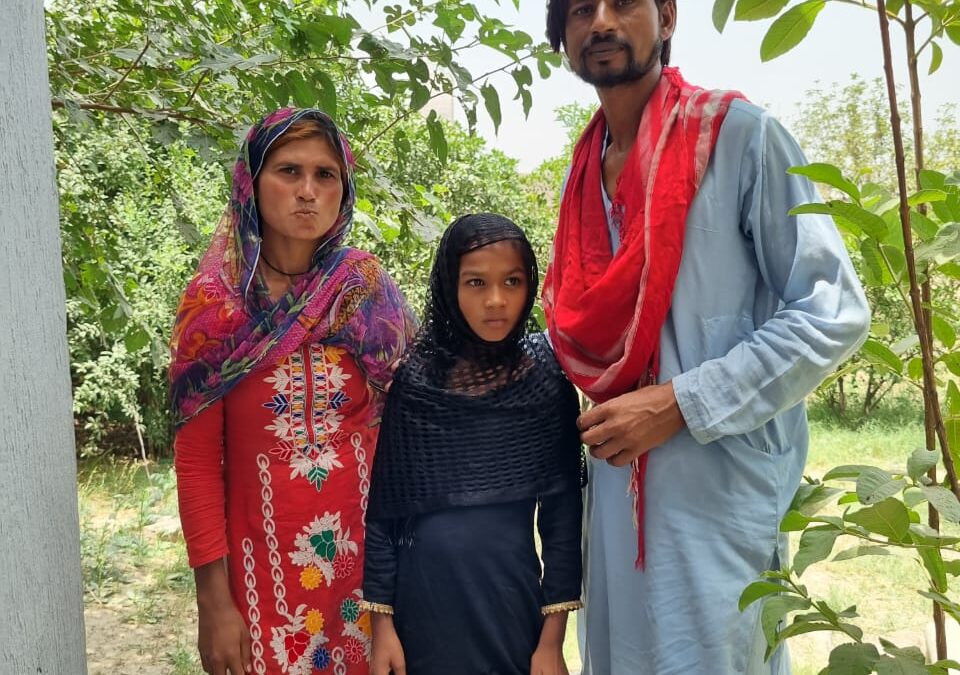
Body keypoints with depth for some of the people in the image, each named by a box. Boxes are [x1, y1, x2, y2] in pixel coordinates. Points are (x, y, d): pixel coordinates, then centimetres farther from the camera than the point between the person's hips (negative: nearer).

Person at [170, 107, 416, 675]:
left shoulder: (371, 294, -1)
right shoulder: (214, 305, -5)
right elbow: (198, 460, -4)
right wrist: (213, 601, -7)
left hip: (367, 547, 2)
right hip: (264, 559, -1)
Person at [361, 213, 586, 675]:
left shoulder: (547, 382, -4)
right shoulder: (409, 380, -6)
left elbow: (562, 510, -2)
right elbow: (380, 507, -3)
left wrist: (553, 637, -4)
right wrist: (381, 621, -4)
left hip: (513, 601, 1)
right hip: (423, 604, 0)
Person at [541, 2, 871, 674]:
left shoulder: (738, 134, -7)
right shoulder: (585, 174, 11)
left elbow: (834, 313, -11)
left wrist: (681, 403, -16)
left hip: (722, 494, -5)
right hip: (617, 497, 6)